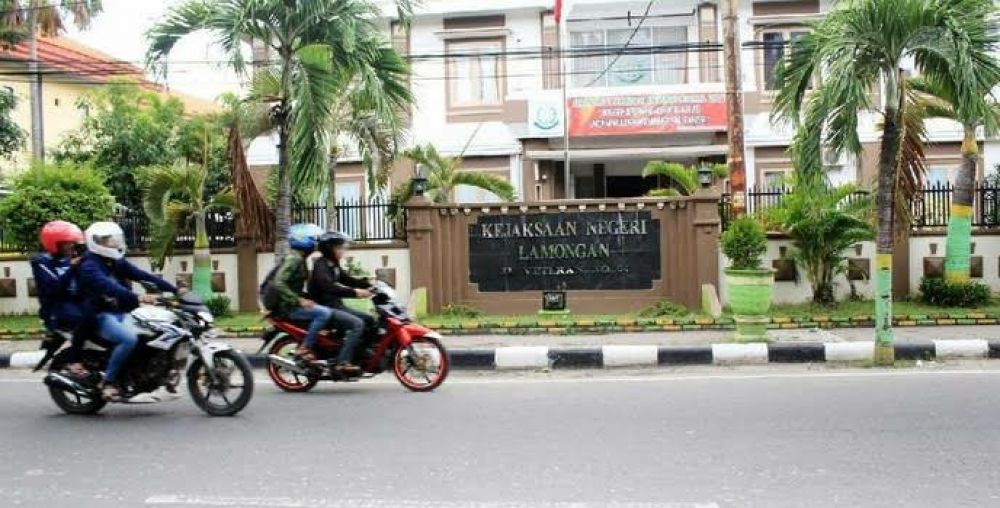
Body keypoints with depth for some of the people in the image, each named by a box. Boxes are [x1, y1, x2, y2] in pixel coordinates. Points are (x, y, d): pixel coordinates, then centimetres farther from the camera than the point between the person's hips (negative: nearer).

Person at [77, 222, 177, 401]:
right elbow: (108, 287, -28)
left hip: (121, 313, 8)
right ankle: (108, 382, -18)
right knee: (129, 338, -32)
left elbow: (143, 275, 4)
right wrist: (137, 298, -42)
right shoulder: (89, 266, -10)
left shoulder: (118, 263, 14)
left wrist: (175, 289, -7)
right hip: (101, 316, -8)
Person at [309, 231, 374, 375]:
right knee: (357, 324, -26)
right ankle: (343, 362, -30)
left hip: (336, 305, 10)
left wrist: (369, 284, 1)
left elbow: (347, 280, 17)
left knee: (369, 319, 5)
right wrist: (355, 292, -34)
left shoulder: (334, 266, 15)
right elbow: (329, 288, -28)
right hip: (323, 309, -10)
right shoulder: (321, 266, -14)